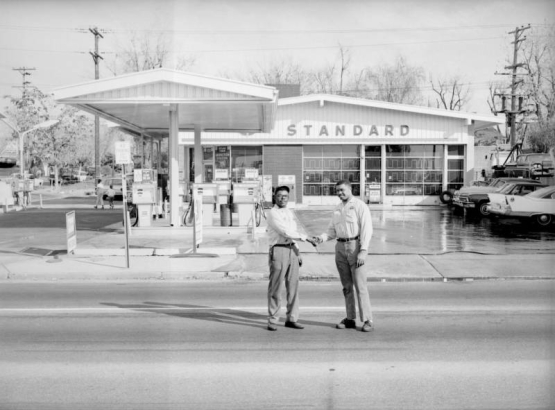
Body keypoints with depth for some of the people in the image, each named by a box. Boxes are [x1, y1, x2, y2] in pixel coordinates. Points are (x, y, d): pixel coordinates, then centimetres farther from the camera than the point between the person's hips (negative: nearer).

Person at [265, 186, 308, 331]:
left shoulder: (289, 213, 17)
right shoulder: (273, 214, -7)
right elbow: (285, 232, -17)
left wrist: (298, 252, 16)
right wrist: (305, 237, -14)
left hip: (292, 250, 7)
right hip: (278, 250, -7)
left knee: (293, 285, 6)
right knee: (276, 287, -3)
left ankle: (291, 319, 14)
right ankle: (272, 321, 5)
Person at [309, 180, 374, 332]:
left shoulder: (360, 206, -4)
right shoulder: (337, 209, 16)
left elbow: (366, 229, -11)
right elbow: (332, 232, 18)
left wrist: (363, 251, -19)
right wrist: (320, 239, -2)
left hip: (355, 246, -6)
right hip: (340, 247, 6)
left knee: (360, 285, -8)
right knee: (346, 286, 8)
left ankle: (367, 321, -3)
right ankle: (350, 319, 14)